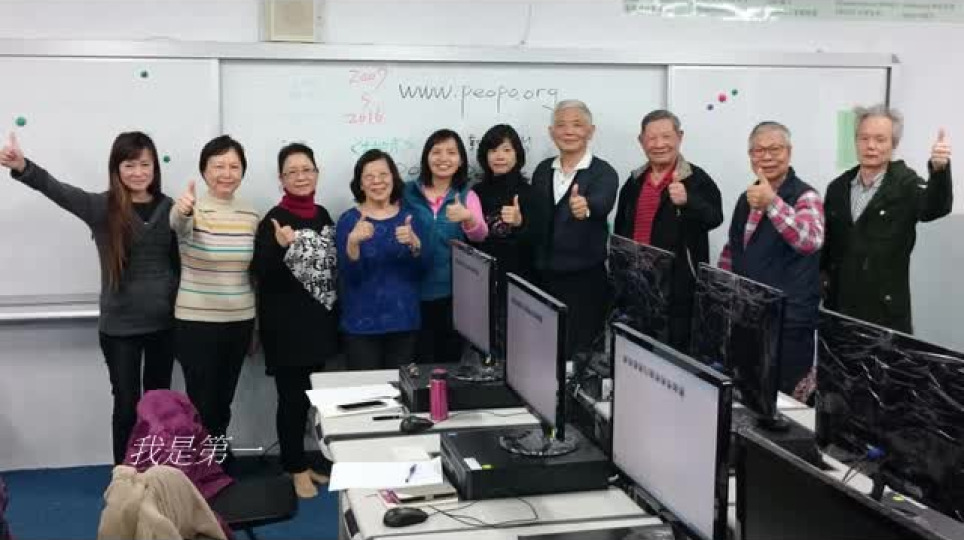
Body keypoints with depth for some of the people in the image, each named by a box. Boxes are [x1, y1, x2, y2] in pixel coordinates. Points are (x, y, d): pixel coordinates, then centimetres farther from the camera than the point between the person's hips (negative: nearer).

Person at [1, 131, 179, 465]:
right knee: (127, 405, 5)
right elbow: (57, 190, -23)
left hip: (164, 323, 2)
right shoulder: (102, 207, -6)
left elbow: (180, 262, 6)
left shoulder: (169, 208, 1)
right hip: (120, 327, -2)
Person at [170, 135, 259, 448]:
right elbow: (177, 222, -36)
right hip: (197, 323, -5)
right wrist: (182, 210, -60)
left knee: (223, 403, 15)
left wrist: (256, 325, 16)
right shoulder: (192, 210, -10)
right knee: (203, 405, 0)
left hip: (239, 321, 5)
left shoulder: (250, 215, 5)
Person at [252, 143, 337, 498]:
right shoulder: (274, 220, -12)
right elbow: (261, 274, -16)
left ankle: (298, 461, 27)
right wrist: (280, 247, -31)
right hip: (286, 324, -7)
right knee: (293, 396, -2)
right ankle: (296, 469, 10)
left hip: (319, 322, 7)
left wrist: (334, 315, 15)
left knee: (310, 395, 14)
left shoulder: (323, 216, 9)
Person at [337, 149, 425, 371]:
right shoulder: (349, 219, -2)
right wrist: (353, 242, -25)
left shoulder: (408, 216, 4)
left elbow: (420, 271, 1)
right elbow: (349, 276, -9)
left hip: (404, 320, 2)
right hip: (362, 323, -2)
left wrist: (414, 243, -17)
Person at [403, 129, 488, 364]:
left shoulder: (467, 196, 1)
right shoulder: (408, 192, 1)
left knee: (449, 360, 11)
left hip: (453, 293, 0)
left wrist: (467, 217, -37)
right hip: (415, 292, 0)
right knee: (419, 365, 4)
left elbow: (480, 235, -17)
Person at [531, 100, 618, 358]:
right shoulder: (542, 170, 9)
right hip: (544, 277, 5)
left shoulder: (604, 173, -8)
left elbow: (602, 204, -30)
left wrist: (584, 206, -51)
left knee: (579, 353, 1)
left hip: (585, 279, -4)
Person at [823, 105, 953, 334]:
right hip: (838, 308, 4)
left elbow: (936, 207, -26)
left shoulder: (905, 184, -5)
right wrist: (820, 278, 4)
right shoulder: (838, 187, 7)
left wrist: (939, 168, -44)